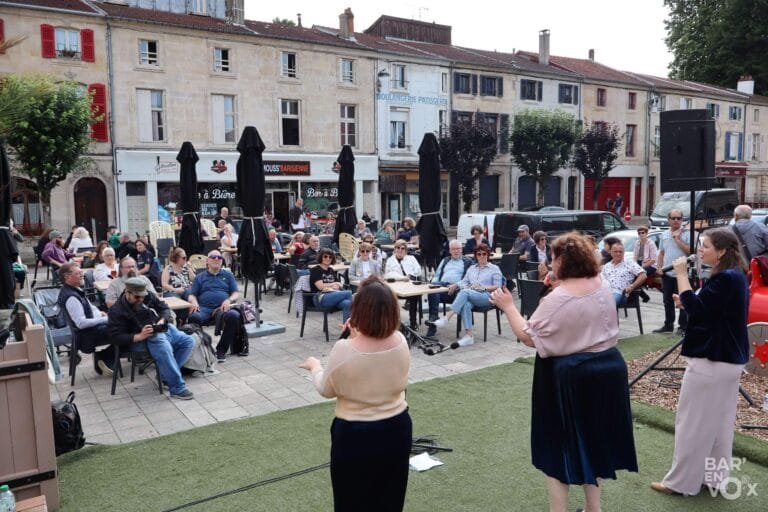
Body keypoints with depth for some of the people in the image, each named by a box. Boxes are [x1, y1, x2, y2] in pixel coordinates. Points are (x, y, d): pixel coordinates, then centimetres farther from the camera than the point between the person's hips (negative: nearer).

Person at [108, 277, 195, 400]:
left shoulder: (148, 296, 7)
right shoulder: (117, 310, -6)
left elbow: (165, 308, 15)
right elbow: (117, 337, -12)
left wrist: (162, 320, -8)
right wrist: (139, 336, -25)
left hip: (163, 330, 7)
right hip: (142, 340, -7)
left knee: (188, 341, -10)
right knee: (164, 347, -37)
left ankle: (166, 375, -5)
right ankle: (177, 388, -31)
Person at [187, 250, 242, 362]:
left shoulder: (228, 275, 25)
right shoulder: (199, 277, 25)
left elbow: (236, 293, 15)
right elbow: (191, 295, 18)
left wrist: (229, 300, -8)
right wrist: (194, 302, -7)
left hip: (223, 308, 0)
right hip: (204, 308, 0)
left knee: (234, 315, -35)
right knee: (194, 317, -36)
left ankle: (221, 349, -20)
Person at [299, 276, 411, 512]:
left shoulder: (344, 350, -26)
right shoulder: (401, 342, -12)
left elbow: (327, 390, -8)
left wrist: (314, 366, 11)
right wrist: (358, 335, 13)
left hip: (355, 436, -4)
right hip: (397, 429, 4)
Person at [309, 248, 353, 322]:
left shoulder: (331, 271, 23)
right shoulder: (315, 270, 3)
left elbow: (340, 285, 17)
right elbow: (320, 286, -9)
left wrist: (329, 287, -6)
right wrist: (335, 284, 4)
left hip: (333, 296, 6)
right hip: (321, 298, -6)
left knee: (346, 303, -30)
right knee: (349, 293, -24)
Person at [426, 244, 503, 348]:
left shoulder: (494, 269, 13)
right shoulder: (472, 268, 27)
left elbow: (498, 287, 4)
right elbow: (464, 281, 18)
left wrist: (483, 287, -10)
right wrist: (467, 286, -5)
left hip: (486, 296, -4)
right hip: (470, 296, 4)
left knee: (464, 292, -34)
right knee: (466, 304, -36)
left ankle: (445, 319, -43)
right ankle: (469, 335, -41)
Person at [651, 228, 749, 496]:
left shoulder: (726, 278, -21)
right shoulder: (735, 276, 10)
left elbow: (697, 309, -24)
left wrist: (681, 274, -20)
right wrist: (689, 302, 3)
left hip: (711, 360, -10)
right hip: (728, 358, 10)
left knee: (693, 423, 1)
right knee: (719, 423, 17)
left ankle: (681, 481, 11)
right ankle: (714, 477, 28)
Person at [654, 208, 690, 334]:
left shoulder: (687, 234, -4)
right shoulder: (664, 235, 13)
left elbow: (690, 251, -15)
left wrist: (678, 239, -13)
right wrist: (658, 268, 7)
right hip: (666, 274, 6)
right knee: (668, 301, 13)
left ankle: (683, 326, 9)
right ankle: (668, 325, 23)